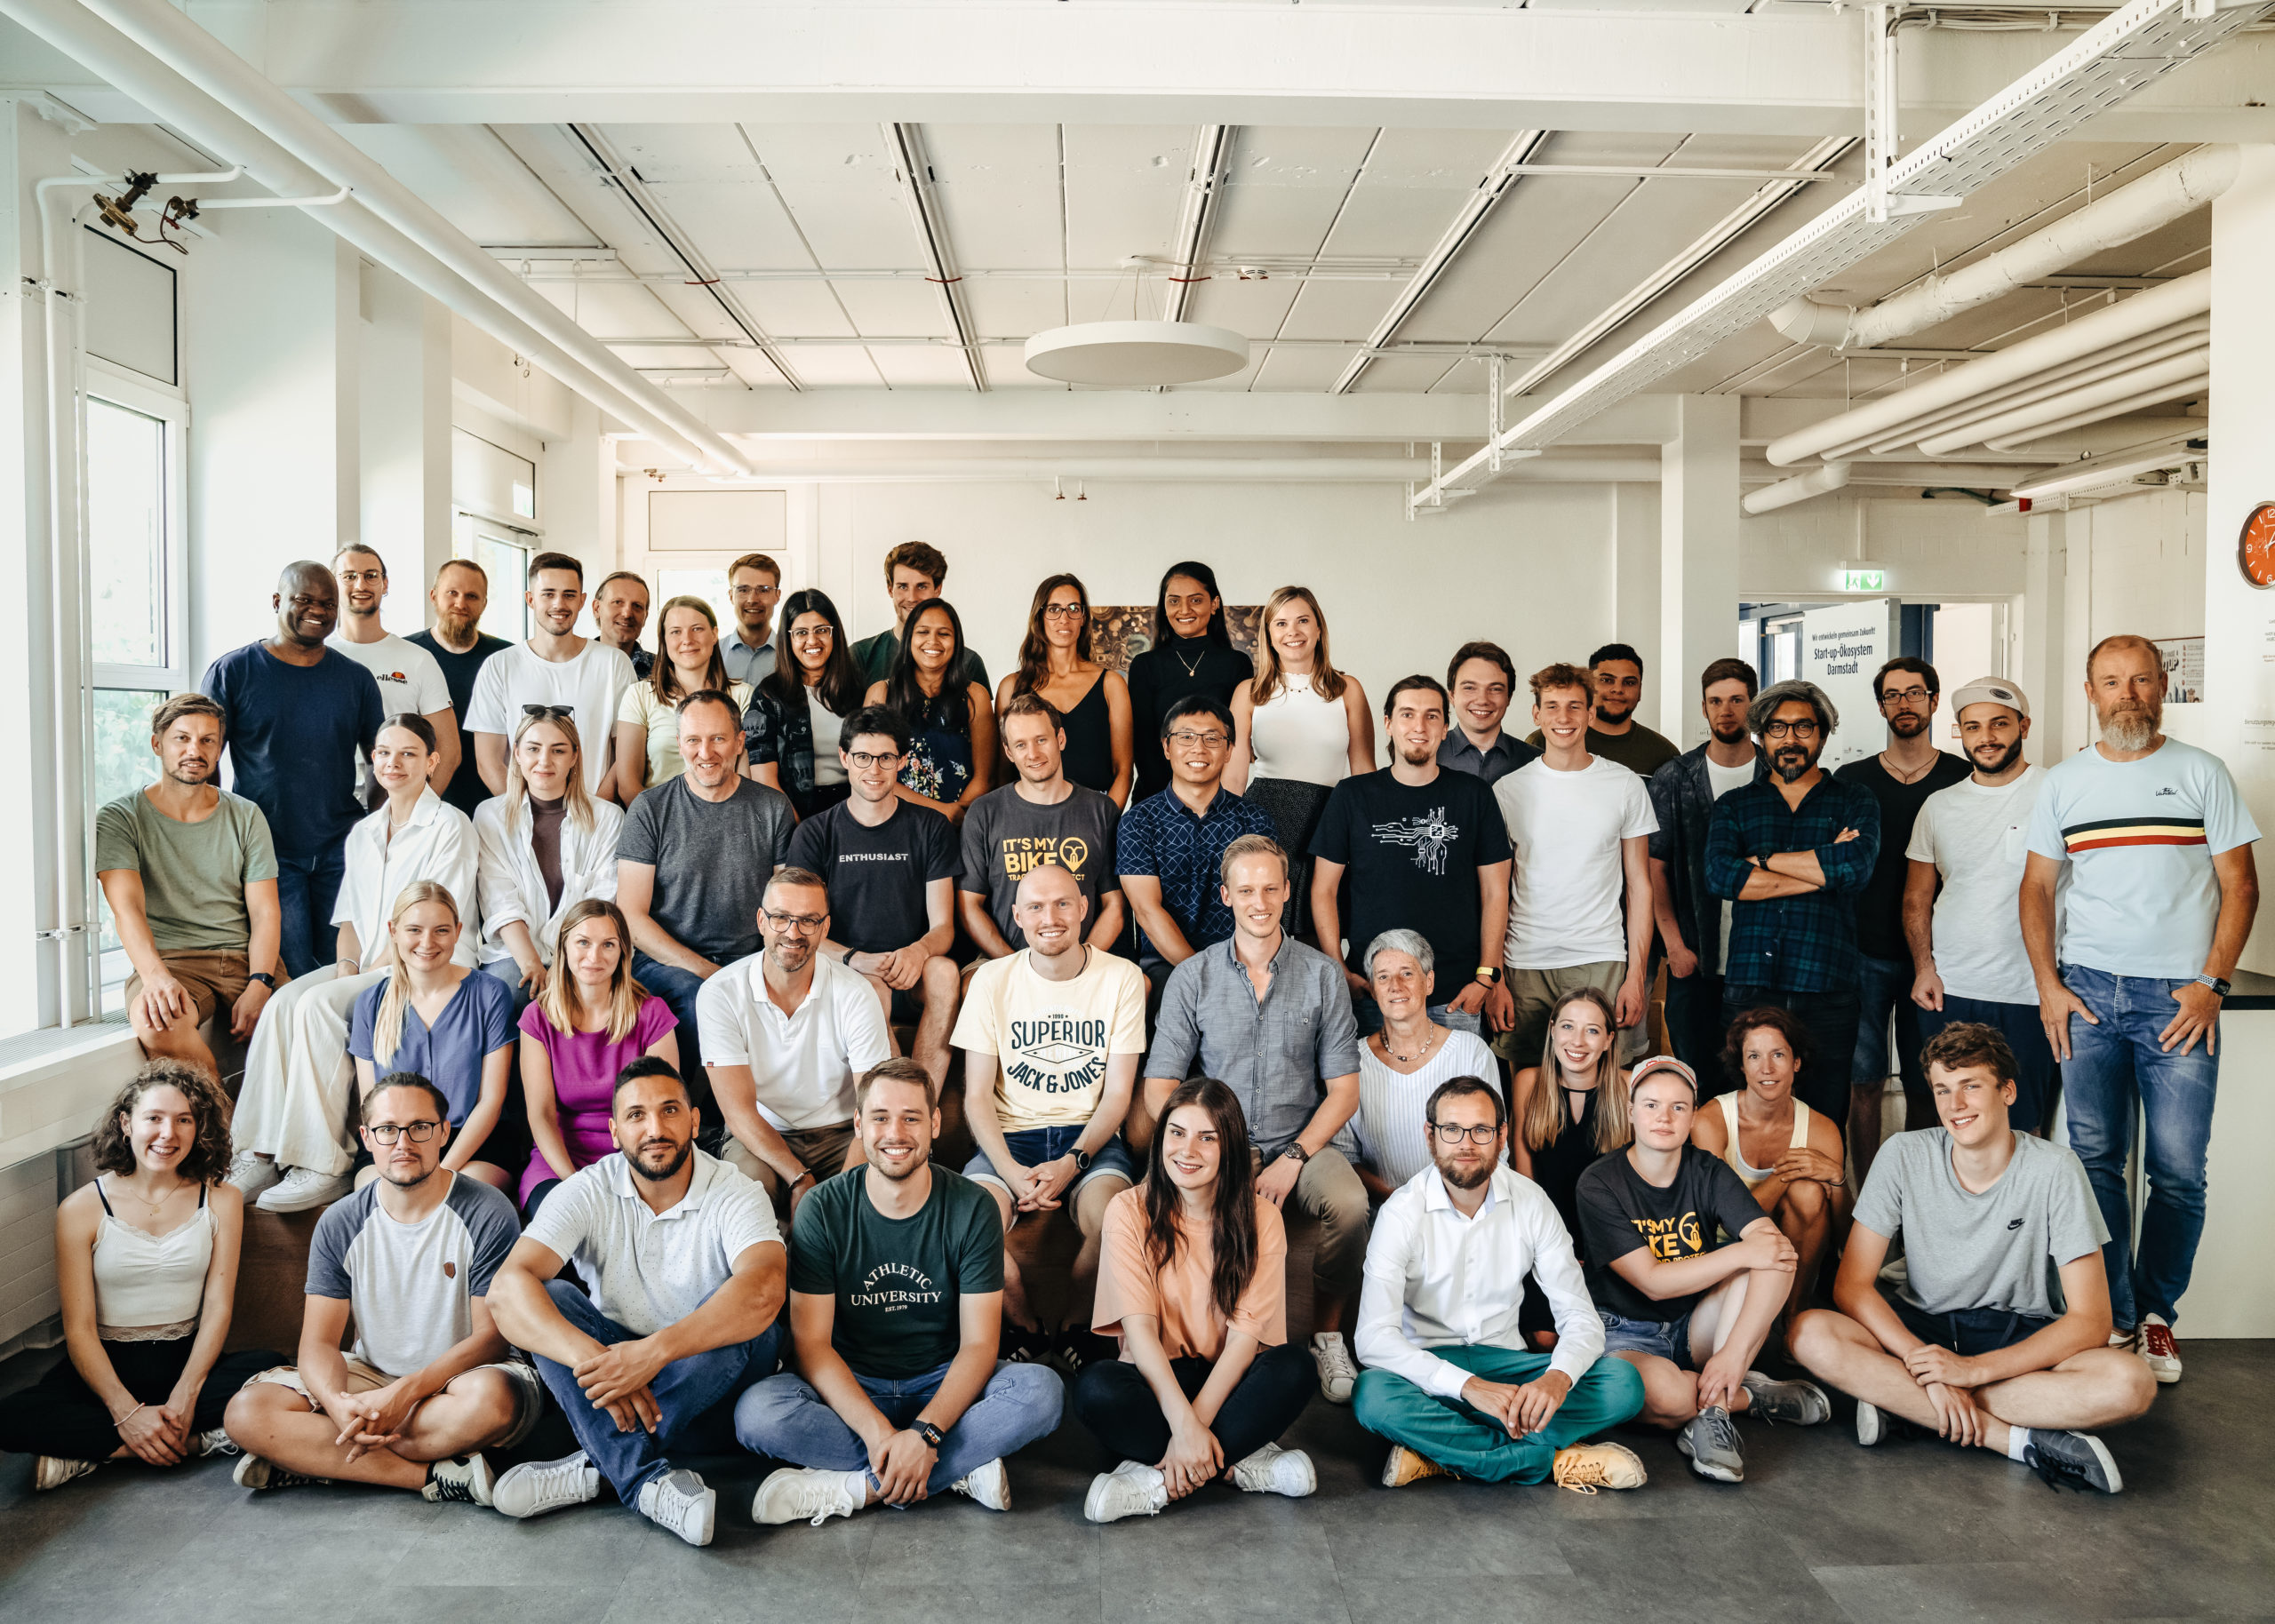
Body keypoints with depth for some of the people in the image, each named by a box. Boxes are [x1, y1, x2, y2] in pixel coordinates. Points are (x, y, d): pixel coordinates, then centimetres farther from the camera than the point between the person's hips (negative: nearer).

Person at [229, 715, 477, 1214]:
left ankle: (324, 1167, -27)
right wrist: (347, 966, -2)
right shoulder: (362, 834, 20)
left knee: (318, 1005, -29)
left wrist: (370, 976, -15)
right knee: (284, 1001, -22)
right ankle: (259, 1156, -24)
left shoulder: (449, 826, -3)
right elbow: (351, 917, 19)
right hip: (366, 968, 6)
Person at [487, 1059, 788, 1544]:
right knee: (552, 1300, -21)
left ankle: (600, 1467, -24)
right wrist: (590, 1357, -39)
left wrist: (655, 1350, -46)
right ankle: (651, 1481, -30)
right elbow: (509, 1285, -23)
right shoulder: (587, 1192, -7)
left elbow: (763, 1291, -34)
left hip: (709, 1395, -2)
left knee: (752, 1322, -30)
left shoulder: (735, 1195, -14)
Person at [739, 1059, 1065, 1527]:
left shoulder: (973, 1208, -9)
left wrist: (925, 1434, -29)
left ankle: (852, 1487, -24)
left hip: (943, 1386, 0)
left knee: (1041, 1390, -28)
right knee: (756, 1412, -30)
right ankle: (960, 1469, -23)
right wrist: (875, 1430, -28)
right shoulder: (824, 1209, -9)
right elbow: (812, 1342, -12)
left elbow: (978, 1343, -12)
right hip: (850, 1389, 0)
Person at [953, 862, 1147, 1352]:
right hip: (1010, 1134, 1)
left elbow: (1117, 1093, 0)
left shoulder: (1122, 978, 0)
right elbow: (977, 1095, 0)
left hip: (1090, 1134, -1)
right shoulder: (992, 980, 1)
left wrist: (1072, 1163, -16)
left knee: (1112, 1221, -33)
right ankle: (1027, 1328, -2)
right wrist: (1011, 1172, -16)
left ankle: (1072, 1327, -3)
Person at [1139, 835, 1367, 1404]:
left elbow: (1343, 1090, 2)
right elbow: (1159, 1090, 1)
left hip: (1305, 1140, 1)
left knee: (1350, 1204, -31)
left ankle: (1327, 1336, -6)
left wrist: (1293, 1158, -12)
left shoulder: (1323, 974, 4)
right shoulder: (1191, 978, 3)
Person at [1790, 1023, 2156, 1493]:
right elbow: (1851, 1285, -12)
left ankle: (1900, 1404, -26)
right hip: (1919, 1328, 1)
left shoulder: (2053, 1170, -13)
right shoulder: (1904, 1156, -10)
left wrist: (1974, 1369, -26)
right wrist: (1928, 1370, -26)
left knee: (2132, 1384, -32)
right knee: (1810, 1334, -29)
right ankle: (2017, 1439, -26)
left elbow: (2091, 1321, -16)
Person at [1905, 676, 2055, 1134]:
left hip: (2025, 996, -3)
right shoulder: (1939, 805, 11)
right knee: (1931, 1118, 8)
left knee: (2020, 1127, 1)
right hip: (1944, 992, 4)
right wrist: (1924, 967, 3)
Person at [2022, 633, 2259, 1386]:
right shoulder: (2063, 782, 9)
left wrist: (2212, 983, -7)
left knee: (2178, 1170, -1)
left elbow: (2240, 883, 2)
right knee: (2095, 1160, 1)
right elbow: (2037, 886, 10)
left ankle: (2156, 1311, 15)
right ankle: (2112, 1316, 12)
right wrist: (2048, 984, 0)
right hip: (2088, 991, 2)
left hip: (2179, 997, -1)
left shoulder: (2201, 772, 4)